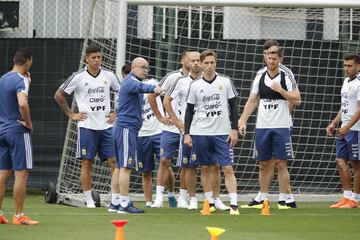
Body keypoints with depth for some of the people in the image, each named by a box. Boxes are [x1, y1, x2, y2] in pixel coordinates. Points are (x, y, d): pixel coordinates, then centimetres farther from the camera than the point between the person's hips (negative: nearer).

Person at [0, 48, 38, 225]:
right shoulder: (20, 80, -14)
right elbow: (23, 104, -30)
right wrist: (29, 123, -15)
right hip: (18, 131, -8)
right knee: (21, 173, -3)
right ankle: (19, 216, -2)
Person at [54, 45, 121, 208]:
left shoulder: (109, 76, 6)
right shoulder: (78, 77, -4)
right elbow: (59, 95, 1)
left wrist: (116, 113, 9)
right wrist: (71, 115, -1)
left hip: (106, 126, 3)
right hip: (87, 126, -3)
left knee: (114, 161, -4)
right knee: (87, 163, 0)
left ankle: (115, 199, -3)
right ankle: (89, 200, 8)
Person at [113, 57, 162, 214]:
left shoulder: (129, 81, 21)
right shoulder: (131, 81, -13)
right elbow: (140, 87, -37)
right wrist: (154, 88, -57)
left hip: (126, 128, 11)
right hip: (127, 128, -11)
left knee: (121, 166, 14)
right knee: (126, 167, -13)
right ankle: (124, 204, -16)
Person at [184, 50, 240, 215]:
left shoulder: (225, 82, 3)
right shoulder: (195, 85, 5)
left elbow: (233, 106, 6)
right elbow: (189, 110, 9)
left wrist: (234, 129, -1)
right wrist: (186, 133, 2)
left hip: (222, 133, -1)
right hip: (200, 132, 1)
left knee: (228, 168, -9)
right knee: (206, 168, 6)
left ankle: (234, 204, -13)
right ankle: (210, 203, 14)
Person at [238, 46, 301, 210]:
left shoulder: (287, 78, -1)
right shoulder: (259, 78, 9)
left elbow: (297, 100, -6)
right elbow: (252, 101, 11)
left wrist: (280, 89, -14)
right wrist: (243, 121, 3)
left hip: (281, 127, -3)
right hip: (262, 127, 3)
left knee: (281, 163, -3)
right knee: (264, 164, 8)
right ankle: (262, 198, 15)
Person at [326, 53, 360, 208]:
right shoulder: (346, 81, 17)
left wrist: (347, 127, -25)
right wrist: (334, 124, 19)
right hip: (344, 129, 9)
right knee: (341, 161, 4)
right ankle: (347, 197, 9)